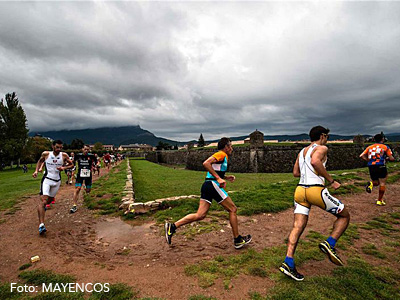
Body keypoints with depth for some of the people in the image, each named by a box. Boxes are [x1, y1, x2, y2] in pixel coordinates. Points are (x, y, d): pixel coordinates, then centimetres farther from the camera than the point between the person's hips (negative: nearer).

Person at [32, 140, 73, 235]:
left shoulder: (64, 155, -7)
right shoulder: (46, 154, -7)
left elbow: (71, 164, 5)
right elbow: (40, 161, 13)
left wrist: (64, 167, -13)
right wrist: (36, 171, 2)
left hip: (57, 181, 3)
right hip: (47, 179, -3)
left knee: (50, 199, 20)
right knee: (43, 200, -17)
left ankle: (43, 206, 57)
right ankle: (41, 225, -21)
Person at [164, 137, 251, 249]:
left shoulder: (221, 156, 25)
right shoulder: (221, 154, -5)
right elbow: (206, 163, -21)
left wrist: (226, 177, 23)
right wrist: (219, 178, -22)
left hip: (207, 185, 10)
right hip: (213, 185, -10)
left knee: (200, 215, 4)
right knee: (233, 209, 3)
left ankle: (173, 226, 3)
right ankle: (237, 240, 14)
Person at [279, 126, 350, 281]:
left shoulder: (301, 152, 22)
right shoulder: (321, 148, 0)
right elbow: (315, 161, -22)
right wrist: (331, 180, -14)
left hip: (300, 190, 7)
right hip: (316, 189, -6)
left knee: (297, 227, 4)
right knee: (344, 216, 16)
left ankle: (288, 263, -1)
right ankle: (330, 244, 0)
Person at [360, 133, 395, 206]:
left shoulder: (369, 147, 13)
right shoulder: (385, 147, 5)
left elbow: (361, 156, 3)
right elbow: (392, 159, 0)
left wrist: (368, 160, 11)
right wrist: (386, 158, 20)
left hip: (371, 167, 4)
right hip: (381, 166, -4)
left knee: (376, 182, 22)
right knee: (382, 183, 9)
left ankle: (371, 183, -14)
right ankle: (379, 200, 8)